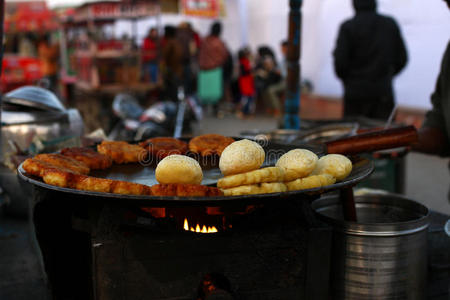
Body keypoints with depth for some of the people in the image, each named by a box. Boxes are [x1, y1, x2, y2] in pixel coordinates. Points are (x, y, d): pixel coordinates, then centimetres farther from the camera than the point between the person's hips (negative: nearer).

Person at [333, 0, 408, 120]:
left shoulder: (347, 27, -5)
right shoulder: (391, 24, 6)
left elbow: (340, 62, -9)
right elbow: (402, 58, 9)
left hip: (356, 93, -2)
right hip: (384, 92, 3)